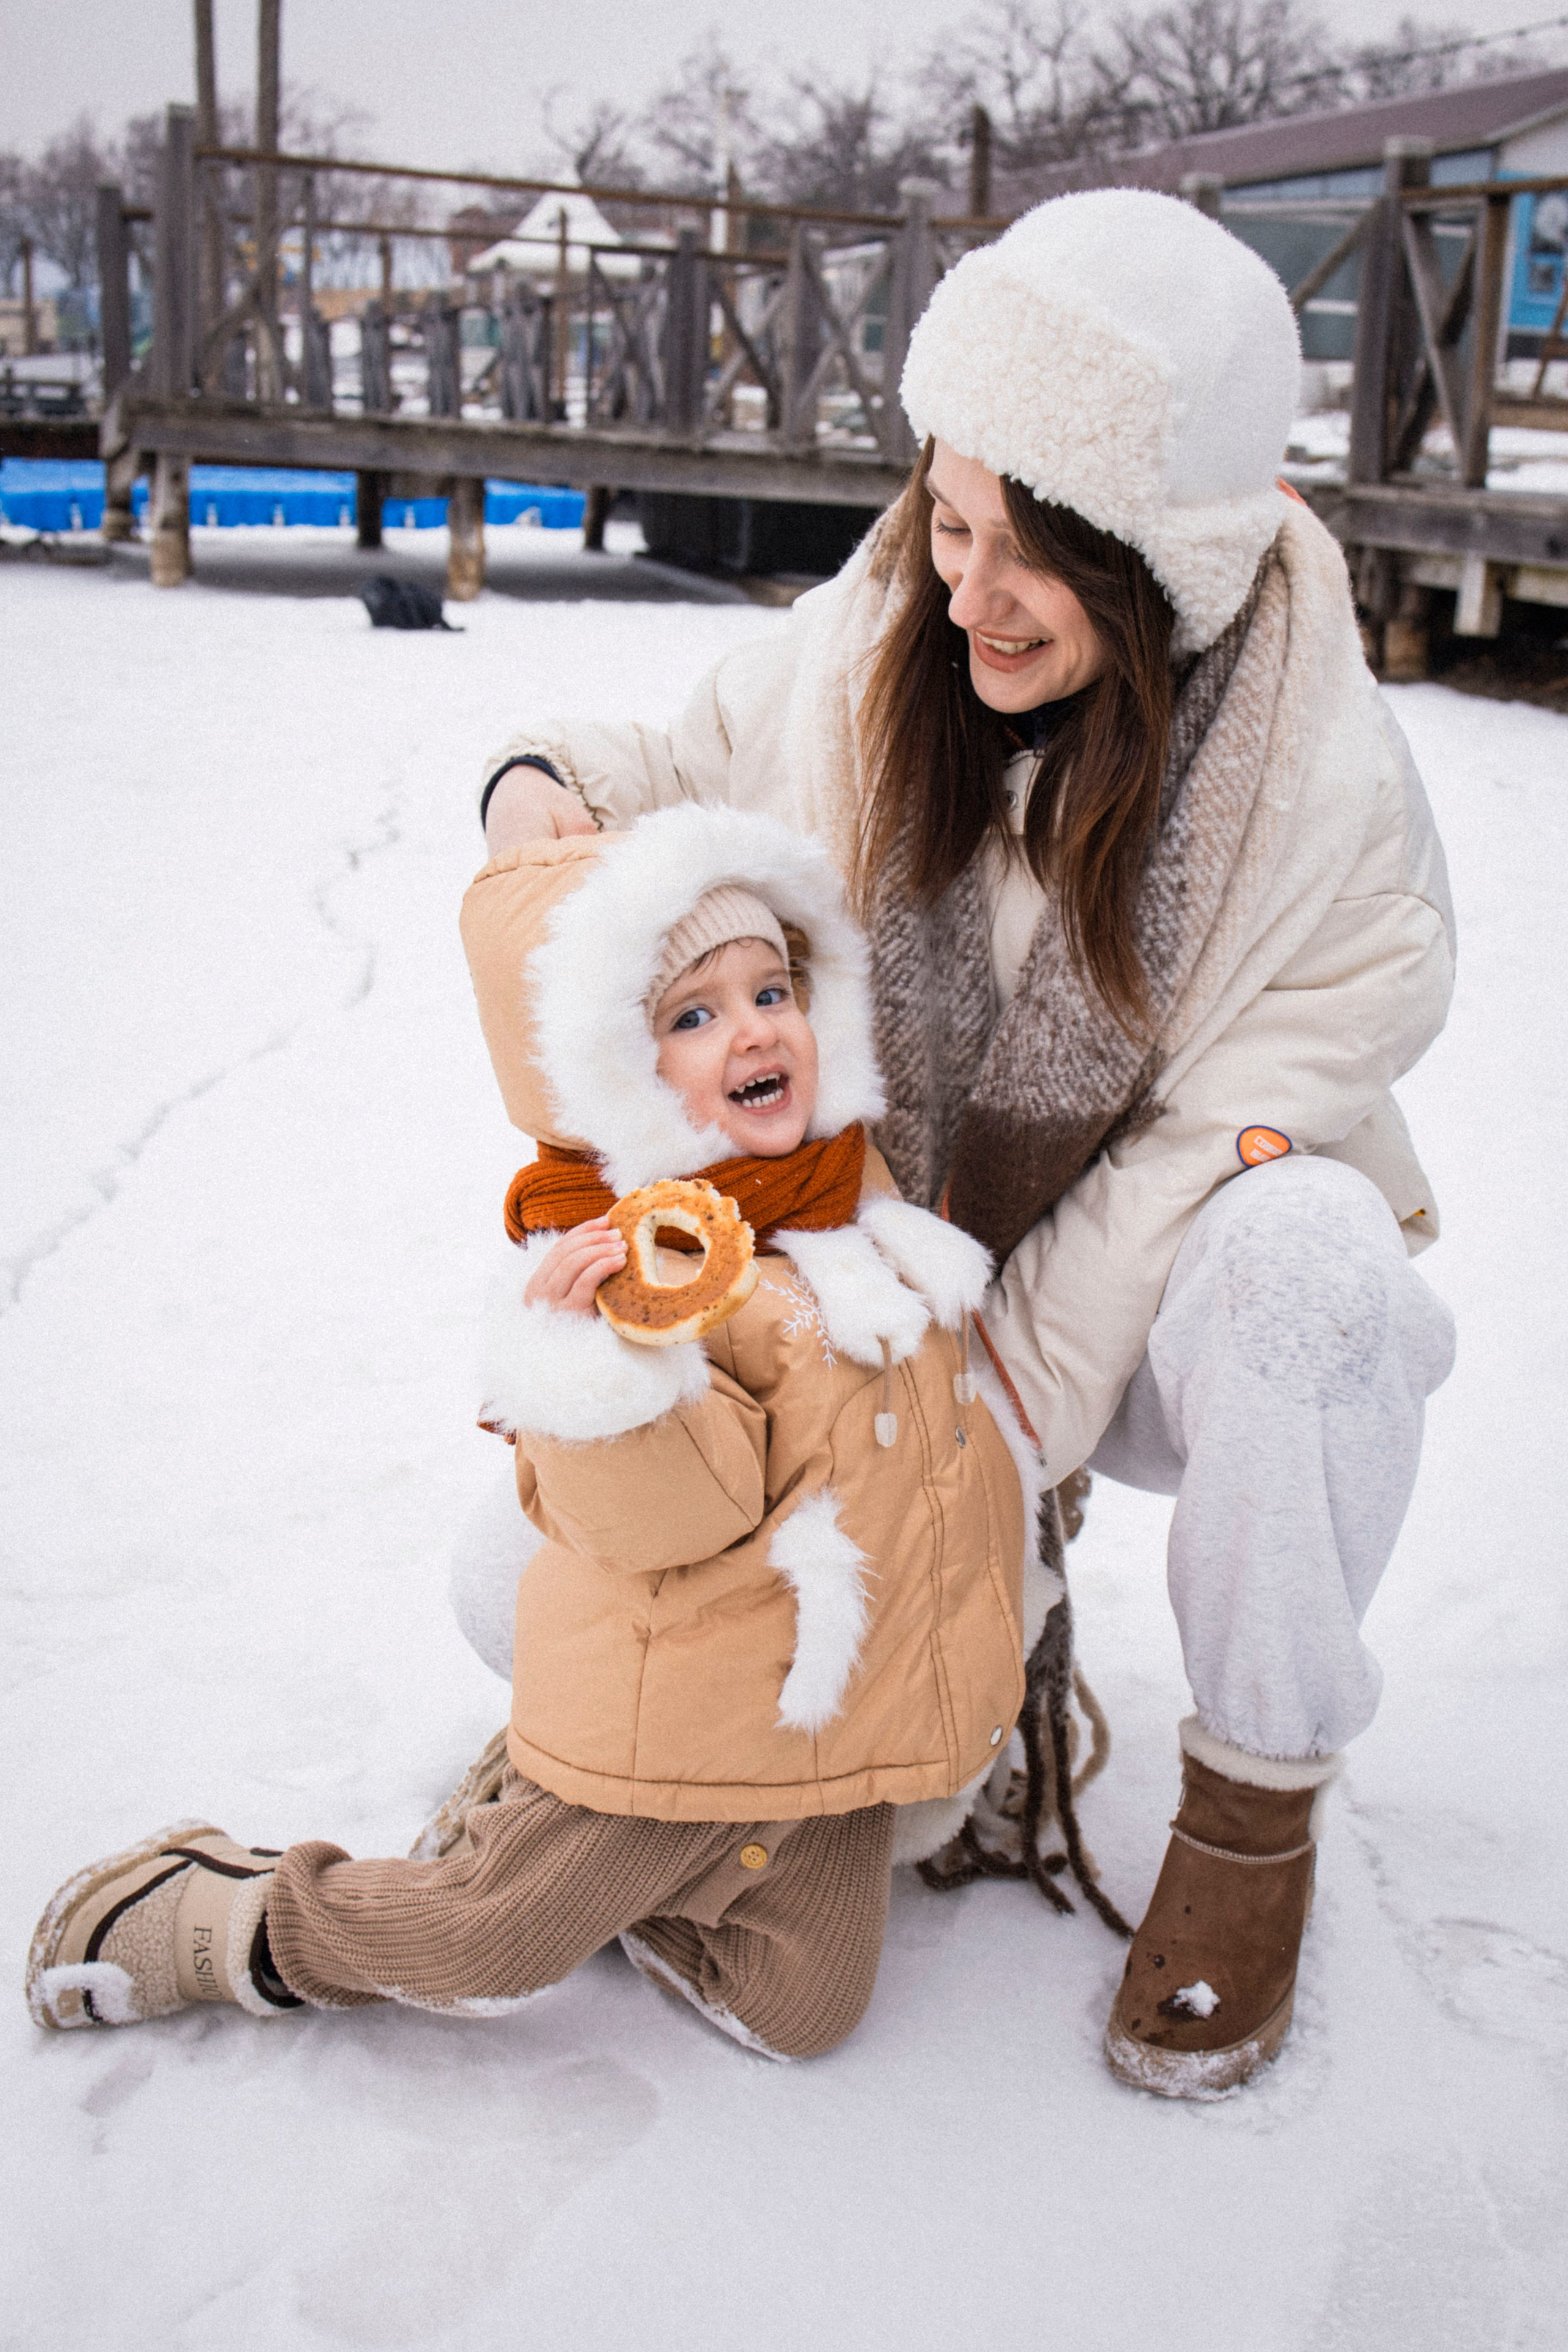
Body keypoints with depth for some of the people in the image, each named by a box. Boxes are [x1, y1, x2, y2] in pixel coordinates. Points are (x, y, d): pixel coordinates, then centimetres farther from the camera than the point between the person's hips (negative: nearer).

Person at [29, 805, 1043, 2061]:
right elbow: (660, 1517, -33)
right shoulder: (628, 1259, -23)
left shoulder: (862, 1183, 3)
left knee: (800, 2008, 11)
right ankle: (208, 1917, 28)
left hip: (831, 1712, 7)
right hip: (681, 1714, -7)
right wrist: (605, 1359, -46)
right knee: (488, 1941, 5)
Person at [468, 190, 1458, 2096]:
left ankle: (1256, 1798, -13)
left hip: (1144, 1322, -3)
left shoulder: (1330, 796, -21)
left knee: (1306, 1263, -39)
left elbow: (1211, 1149, -19)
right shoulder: (860, 654, -13)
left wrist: (999, 1409, -24)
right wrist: (545, 784, -16)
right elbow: (687, 778, 7)